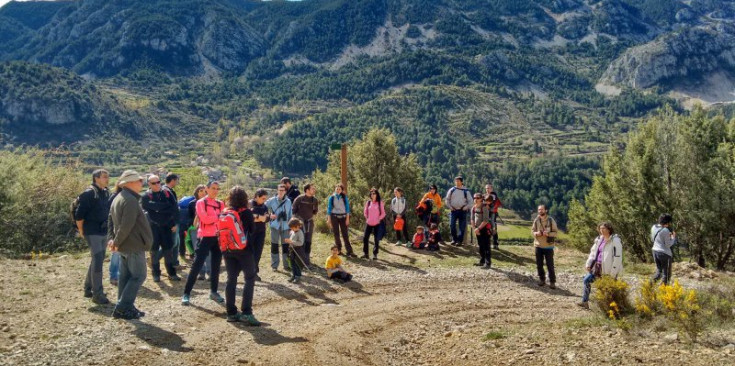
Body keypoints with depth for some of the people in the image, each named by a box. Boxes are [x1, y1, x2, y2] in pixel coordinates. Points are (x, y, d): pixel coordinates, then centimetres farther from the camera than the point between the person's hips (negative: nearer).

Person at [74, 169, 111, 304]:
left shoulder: (106, 193, 9)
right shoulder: (89, 193, -15)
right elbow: (79, 214, -16)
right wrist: (81, 231, -9)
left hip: (103, 232, 8)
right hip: (92, 232, -8)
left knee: (97, 260, 16)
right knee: (98, 261, -9)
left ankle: (88, 289, 30)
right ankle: (97, 294, -2)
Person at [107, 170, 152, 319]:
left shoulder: (118, 199, 15)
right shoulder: (131, 200, -19)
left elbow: (111, 220, 16)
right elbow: (127, 226, -25)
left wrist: (111, 238, 7)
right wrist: (116, 242, -15)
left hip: (124, 246, 10)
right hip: (134, 245, -10)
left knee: (125, 276, 13)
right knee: (138, 276, -3)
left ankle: (125, 308, 19)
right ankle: (122, 308, -4)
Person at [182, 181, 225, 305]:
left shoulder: (220, 204, 11)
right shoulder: (201, 203, -5)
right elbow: (205, 219, -18)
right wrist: (219, 215, -14)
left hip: (218, 237, 5)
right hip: (205, 237, -5)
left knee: (216, 265, 10)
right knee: (197, 265, -6)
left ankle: (213, 291, 21)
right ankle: (186, 293, 0)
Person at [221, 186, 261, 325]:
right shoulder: (247, 213, -9)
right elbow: (252, 230, 1)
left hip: (228, 250, 5)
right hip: (244, 249, -5)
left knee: (231, 279, 10)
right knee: (250, 279, 0)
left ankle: (231, 312, 13)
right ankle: (246, 312, -9)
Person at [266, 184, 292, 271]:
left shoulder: (288, 201, 6)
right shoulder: (271, 200, -3)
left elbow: (290, 215, 11)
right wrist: (269, 215, -11)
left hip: (285, 226, 2)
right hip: (275, 226, -2)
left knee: (285, 245, 5)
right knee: (274, 245, 4)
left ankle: (286, 265, 15)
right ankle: (274, 265, 13)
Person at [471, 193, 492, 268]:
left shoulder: (484, 207, -17)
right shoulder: (473, 208, 4)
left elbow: (485, 221, -21)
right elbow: (472, 219, 6)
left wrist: (478, 228, -19)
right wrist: (474, 228, -6)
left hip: (485, 229, -7)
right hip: (478, 230, 7)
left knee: (486, 246, -8)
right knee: (481, 246, 13)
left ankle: (488, 263, -7)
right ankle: (482, 261, 22)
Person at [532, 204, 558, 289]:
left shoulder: (551, 220, -7)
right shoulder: (536, 220, 0)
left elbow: (556, 232, -3)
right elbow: (532, 230, 9)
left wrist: (548, 234, -21)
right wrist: (536, 233, -13)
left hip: (548, 246, -3)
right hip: (538, 246, 3)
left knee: (550, 265, -1)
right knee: (539, 264, 10)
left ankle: (552, 282, 8)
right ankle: (542, 279, 26)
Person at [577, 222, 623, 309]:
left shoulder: (615, 240, -14)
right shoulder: (599, 239, 10)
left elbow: (618, 256, -18)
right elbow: (593, 252, 17)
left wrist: (613, 272, -19)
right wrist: (588, 264, 8)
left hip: (608, 269, -8)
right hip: (598, 267, 8)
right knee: (587, 280, 7)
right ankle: (585, 302, 14)